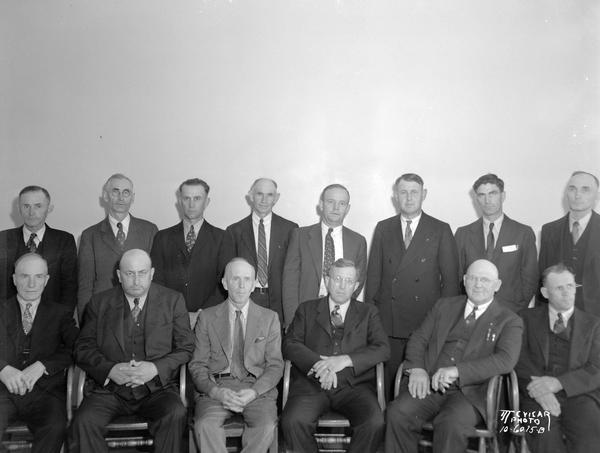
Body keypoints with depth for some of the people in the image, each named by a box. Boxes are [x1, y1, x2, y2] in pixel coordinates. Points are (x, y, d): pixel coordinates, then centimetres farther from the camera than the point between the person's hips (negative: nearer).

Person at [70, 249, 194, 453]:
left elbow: (185, 348, 3)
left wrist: (156, 368, -14)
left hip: (157, 389, -1)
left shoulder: (173, 301, 7)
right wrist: (110, 370, -14)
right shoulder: (100, 303, 10)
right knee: (84, 422, -27)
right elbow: (83, 348, 5)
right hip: (110, 389, 1)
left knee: (176, 414, -31)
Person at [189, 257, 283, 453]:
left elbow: (275, 365, 6)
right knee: (205, 425, -31)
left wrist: (253, 392, -13)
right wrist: (216, 391, -14)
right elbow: (197, 364, 6)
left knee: (266, 427, -29)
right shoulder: (207, 317, 11)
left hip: (257, 388, 0)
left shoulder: (270, 318, 11)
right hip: (216, 387, 0)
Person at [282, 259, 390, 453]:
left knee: (375, 423, -28)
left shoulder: (368, 313, 18)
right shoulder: (307, 309, 18)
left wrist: (345, 360, -13)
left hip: (354, 385, 0)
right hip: (311, 383, 0)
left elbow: (382, 349, 3)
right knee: (293, 422, -28)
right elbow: (290, 344, 4)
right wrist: (318, 364, -15)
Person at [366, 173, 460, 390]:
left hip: (427, 323, -2)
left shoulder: (441, 230, 4)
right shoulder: (383, 228, 11)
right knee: (388, 384, 4)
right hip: (387, 322, 2)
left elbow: (450, 278, 3)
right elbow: (374, 274, 10)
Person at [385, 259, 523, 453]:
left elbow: (505, 360, -9)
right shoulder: (444, 305, 20)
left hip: (468, 392, -3)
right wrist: (417, 369, -6)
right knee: (398, 413, -25)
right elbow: (418, 339, 16)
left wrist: (457, 371, -19)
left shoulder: (509, 321, 8)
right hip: (429, 386, 3)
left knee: (451, 423, -34)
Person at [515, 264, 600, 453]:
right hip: (537, 395, -1)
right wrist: (539, 388, -16)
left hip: (579, 393, 1)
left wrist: (559, 383, -13)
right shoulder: (528, 318, 17)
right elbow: (519, 358, 3)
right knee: (543, 430, -32)